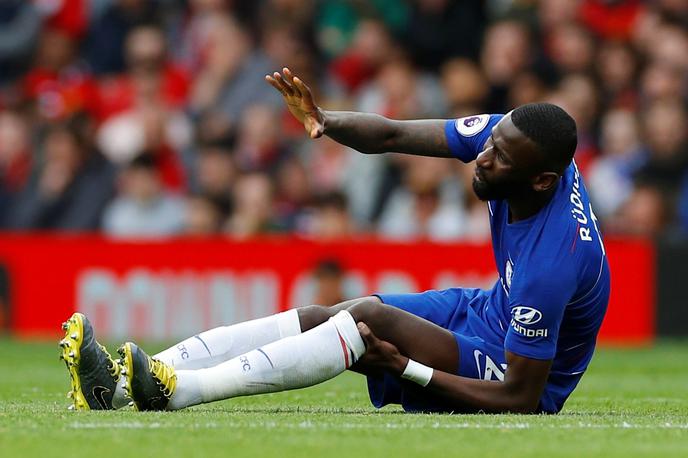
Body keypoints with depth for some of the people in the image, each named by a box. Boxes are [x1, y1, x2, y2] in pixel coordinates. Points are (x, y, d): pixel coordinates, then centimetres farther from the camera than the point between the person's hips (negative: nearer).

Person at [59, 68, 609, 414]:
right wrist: (329, 120, -28)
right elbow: (391, 135, -7)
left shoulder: (553, 262, -36)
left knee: (369, 317, -30)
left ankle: (178, 389, -39)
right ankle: (124, 383, -24)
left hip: (524, 371, -8)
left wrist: (407, 368, -28)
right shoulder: (512, 136, -14)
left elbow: (521, 399, -30)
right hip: (488, 309, 8)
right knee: (314, 319, -10)